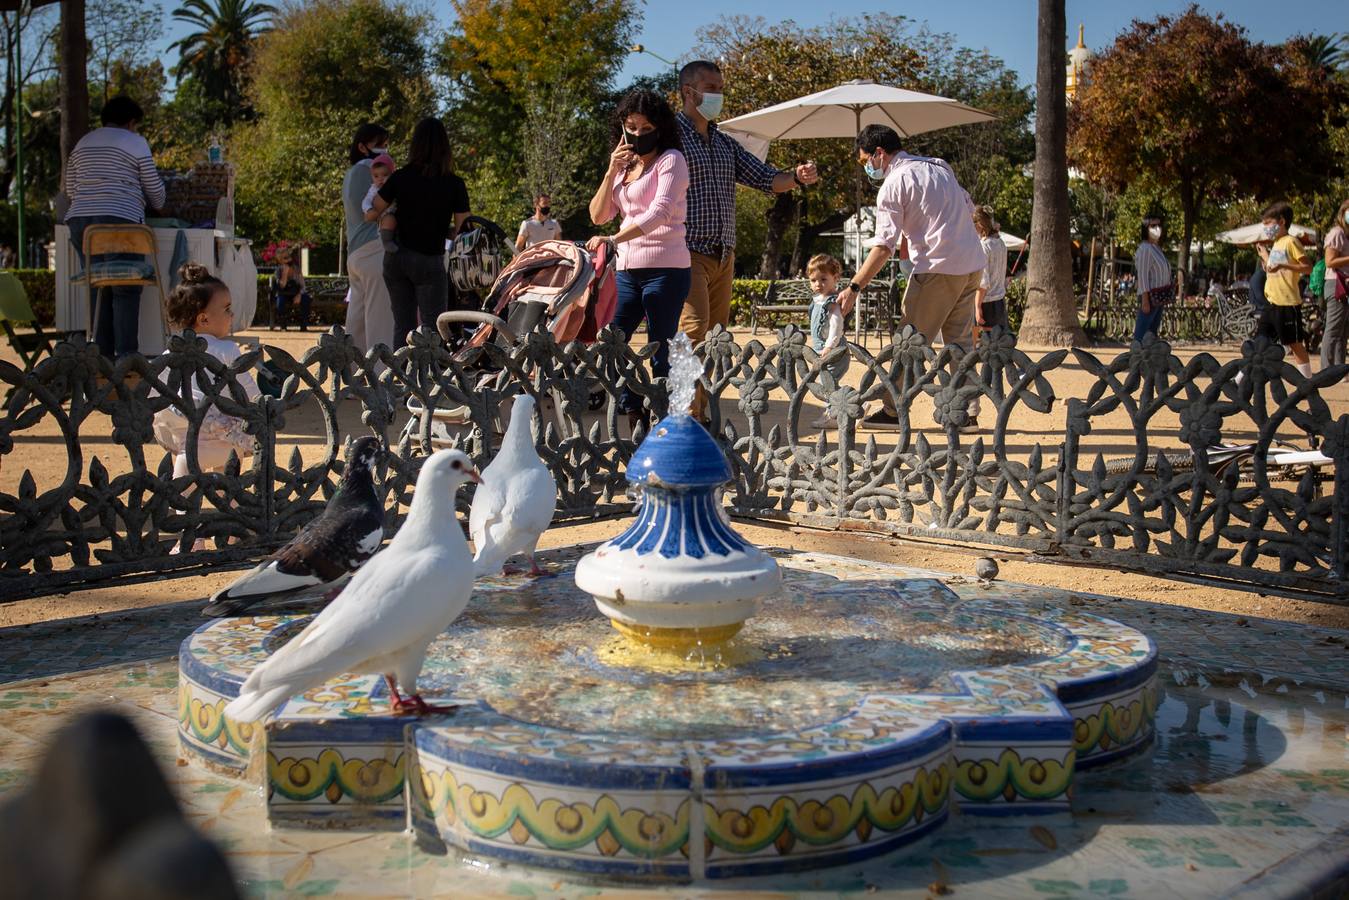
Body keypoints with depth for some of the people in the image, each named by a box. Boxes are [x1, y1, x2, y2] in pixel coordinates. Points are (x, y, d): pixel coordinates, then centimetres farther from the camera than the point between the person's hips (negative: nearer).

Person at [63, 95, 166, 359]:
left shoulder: (83, 143, 20)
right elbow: (155, 189, 6)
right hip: (120, 221, -6)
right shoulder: (135, 143, 3)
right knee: (126, 290, -4)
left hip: (80, 220, 6)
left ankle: (102, 354, 6)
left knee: (97, 289, 8)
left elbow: (70, 189, 21)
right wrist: (157, 206, 26)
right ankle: (126, 355, -9)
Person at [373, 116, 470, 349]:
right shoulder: (454, 184, -8)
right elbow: (461, 229, -4)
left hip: (396, 258, 4)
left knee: (402, 326, 11)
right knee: (433, 328, 0)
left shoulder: (400, 178, -3)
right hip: (430, 261, -3)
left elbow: (375, 209, 8)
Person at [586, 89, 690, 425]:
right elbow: (598, 215, 12)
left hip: (665, 269, -7)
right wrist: (611, 172, -2)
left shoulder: (671, 160, -2)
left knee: (660, 354, -5)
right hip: (627, 270, 7)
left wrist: (613, 239, -30)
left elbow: (661, 212, -18)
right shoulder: (624, 165, 18)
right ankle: (634, 417, 8)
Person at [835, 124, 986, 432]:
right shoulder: (938, 166, 15)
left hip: (939, 268, -8)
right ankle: (967, 413, 12)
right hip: (973, 263, 8)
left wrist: (854, 288, -12)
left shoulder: (893, 184, -8)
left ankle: (892, 410, 5)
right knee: (959, 340, 13)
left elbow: (884, 246, -14)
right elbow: (969, 210, 19)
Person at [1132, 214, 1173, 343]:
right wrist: (1145, 301, -21)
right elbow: (1142, 276, -17)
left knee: (1153, 332, 11)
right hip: (1150, 297, -10)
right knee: (1141, 334, -10)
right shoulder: (1145, 248, -12)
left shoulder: (1157, 248, 17)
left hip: (1159, 298, 10)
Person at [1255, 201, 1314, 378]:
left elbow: (1308, 267, -17)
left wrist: (1283, 265, -26)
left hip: (1288, 304, -8)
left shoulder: (1290, 242, -9)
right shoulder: (1276, 244, 16)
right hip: (1272, 303, 8)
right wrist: (1264, 255, 24)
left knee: (1295, 345, -2)